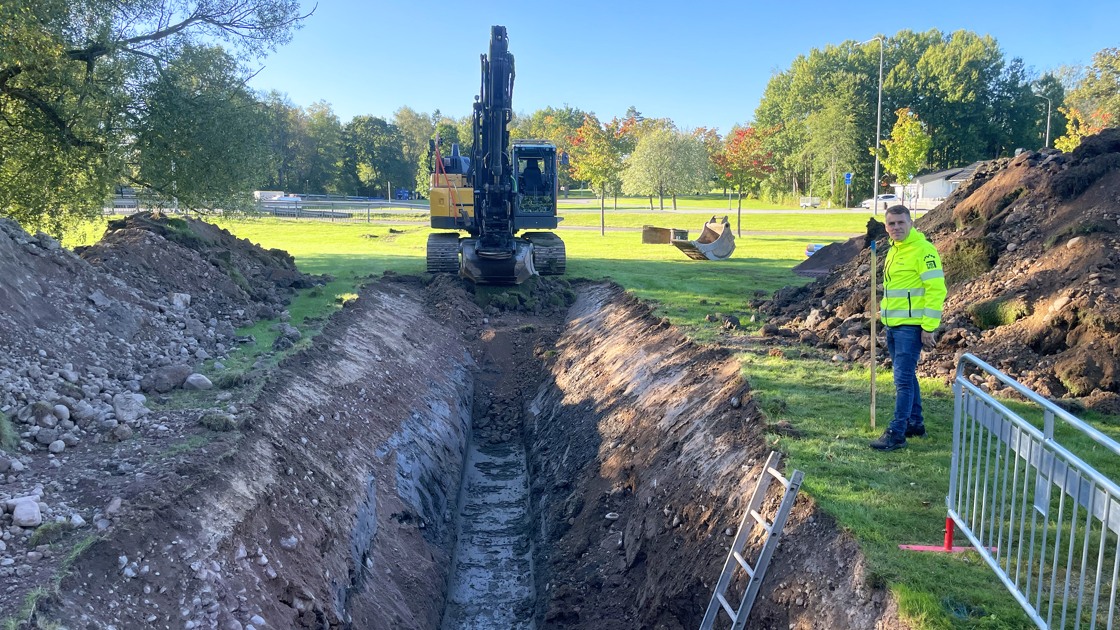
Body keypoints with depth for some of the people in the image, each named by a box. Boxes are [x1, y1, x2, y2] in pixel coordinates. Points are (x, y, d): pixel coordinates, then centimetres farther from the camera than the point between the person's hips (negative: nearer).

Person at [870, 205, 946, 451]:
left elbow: (936, 289, -18)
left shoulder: (923, 250, -14)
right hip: (892, 326, 9)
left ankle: (897, 433, -4)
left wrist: (929, 327, -20)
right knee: (906, 376, 17)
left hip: (911, 327, -9)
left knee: (903, 380, -8)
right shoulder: (894, 249, 14)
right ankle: (915, 423, 28)